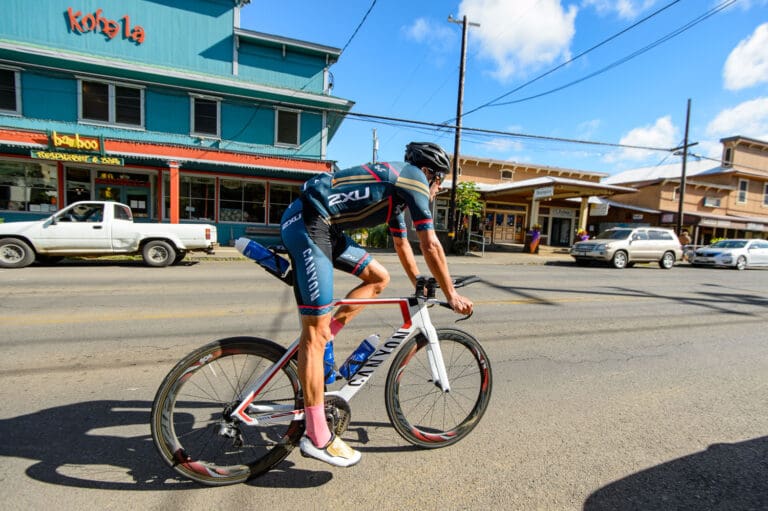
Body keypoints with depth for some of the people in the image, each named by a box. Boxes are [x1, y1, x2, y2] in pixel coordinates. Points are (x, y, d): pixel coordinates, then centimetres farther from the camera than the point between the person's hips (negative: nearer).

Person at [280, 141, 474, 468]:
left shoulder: (396, 184, 25)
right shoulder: (414, 178, -2)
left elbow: (403, 245, 32)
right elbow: (431, 246, -6)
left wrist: (420, 286, 38)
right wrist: (451, 296, 4)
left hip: (322, 226, 10)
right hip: (307, 223, -10)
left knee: (379, 278, 14)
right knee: (316, 331, -10)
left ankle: (319, 341, 13)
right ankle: (316, 437, 0)